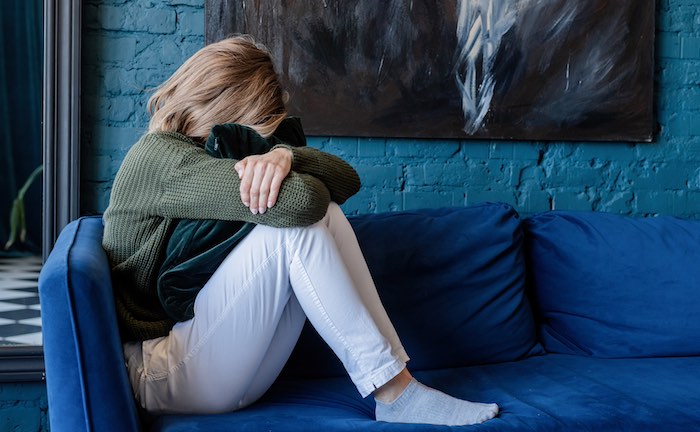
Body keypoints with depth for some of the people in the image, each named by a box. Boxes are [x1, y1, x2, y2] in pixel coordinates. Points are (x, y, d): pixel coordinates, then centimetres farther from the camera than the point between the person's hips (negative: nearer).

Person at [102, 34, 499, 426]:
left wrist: (284, 155, -21)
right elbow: (300, 200, -29)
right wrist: (287, 177, -5)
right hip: (161, 370, -8)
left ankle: (397, 378, -15)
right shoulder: (158, 157, -16)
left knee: (327, 216, -9)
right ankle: (394, 394, -20)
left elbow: (347, 180, 0)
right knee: (294, 226, -24)